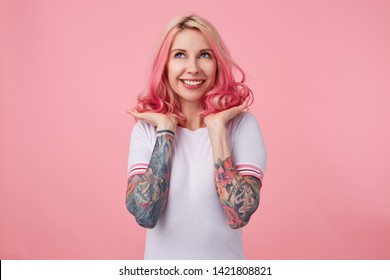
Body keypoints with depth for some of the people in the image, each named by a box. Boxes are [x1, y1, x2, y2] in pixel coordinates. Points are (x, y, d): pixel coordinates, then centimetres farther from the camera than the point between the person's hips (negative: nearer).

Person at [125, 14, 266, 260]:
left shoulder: (242, 124, -13)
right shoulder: (146, 127, -9)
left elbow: (239, 215, -23)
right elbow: (144, 214, -20)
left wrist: (217, 129, -22)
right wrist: (166, 130, -19)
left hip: (223, 262, -1)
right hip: (161, 259, 1)